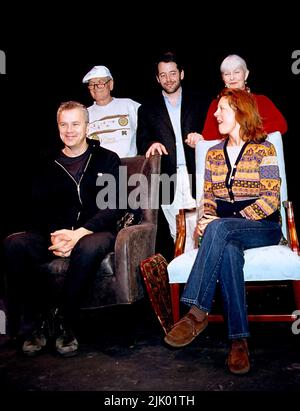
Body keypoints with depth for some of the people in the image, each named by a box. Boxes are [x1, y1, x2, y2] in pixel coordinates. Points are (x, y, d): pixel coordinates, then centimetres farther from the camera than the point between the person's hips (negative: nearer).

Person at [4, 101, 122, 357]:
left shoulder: (107, 160, 8)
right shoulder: (47, 166, 17)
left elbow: (113, 208, -3)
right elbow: (39, 211, 8)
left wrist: (79, 233, -19)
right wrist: (55, 236, -14)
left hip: (95, 232, -3)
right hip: (54, 234, 3)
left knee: (90, 247, -39)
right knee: (13, 244, -26)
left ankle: (66, 321, -18)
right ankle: (40, 318, -13)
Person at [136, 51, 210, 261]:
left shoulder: (200, 102, 16)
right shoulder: (147, 109, 17)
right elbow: (141, 143, 11)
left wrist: (201, 138, -6)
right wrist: (151, 145, -10)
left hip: (195, 176, 0)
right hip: (167, 179, 1)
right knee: (173, 234, -2)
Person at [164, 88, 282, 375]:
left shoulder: (263, 149, -1)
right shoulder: (214, 153, 15)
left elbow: (271, 199, -10)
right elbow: (208, 197, 15)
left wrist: (219, 222, -18)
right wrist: (205, 220, -10)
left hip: (263, 228, -3)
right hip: (225, 232, 3)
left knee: (219, 229, -36)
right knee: (228, 251, -34)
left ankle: (198, 313, -35)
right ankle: (239, 340, -31)